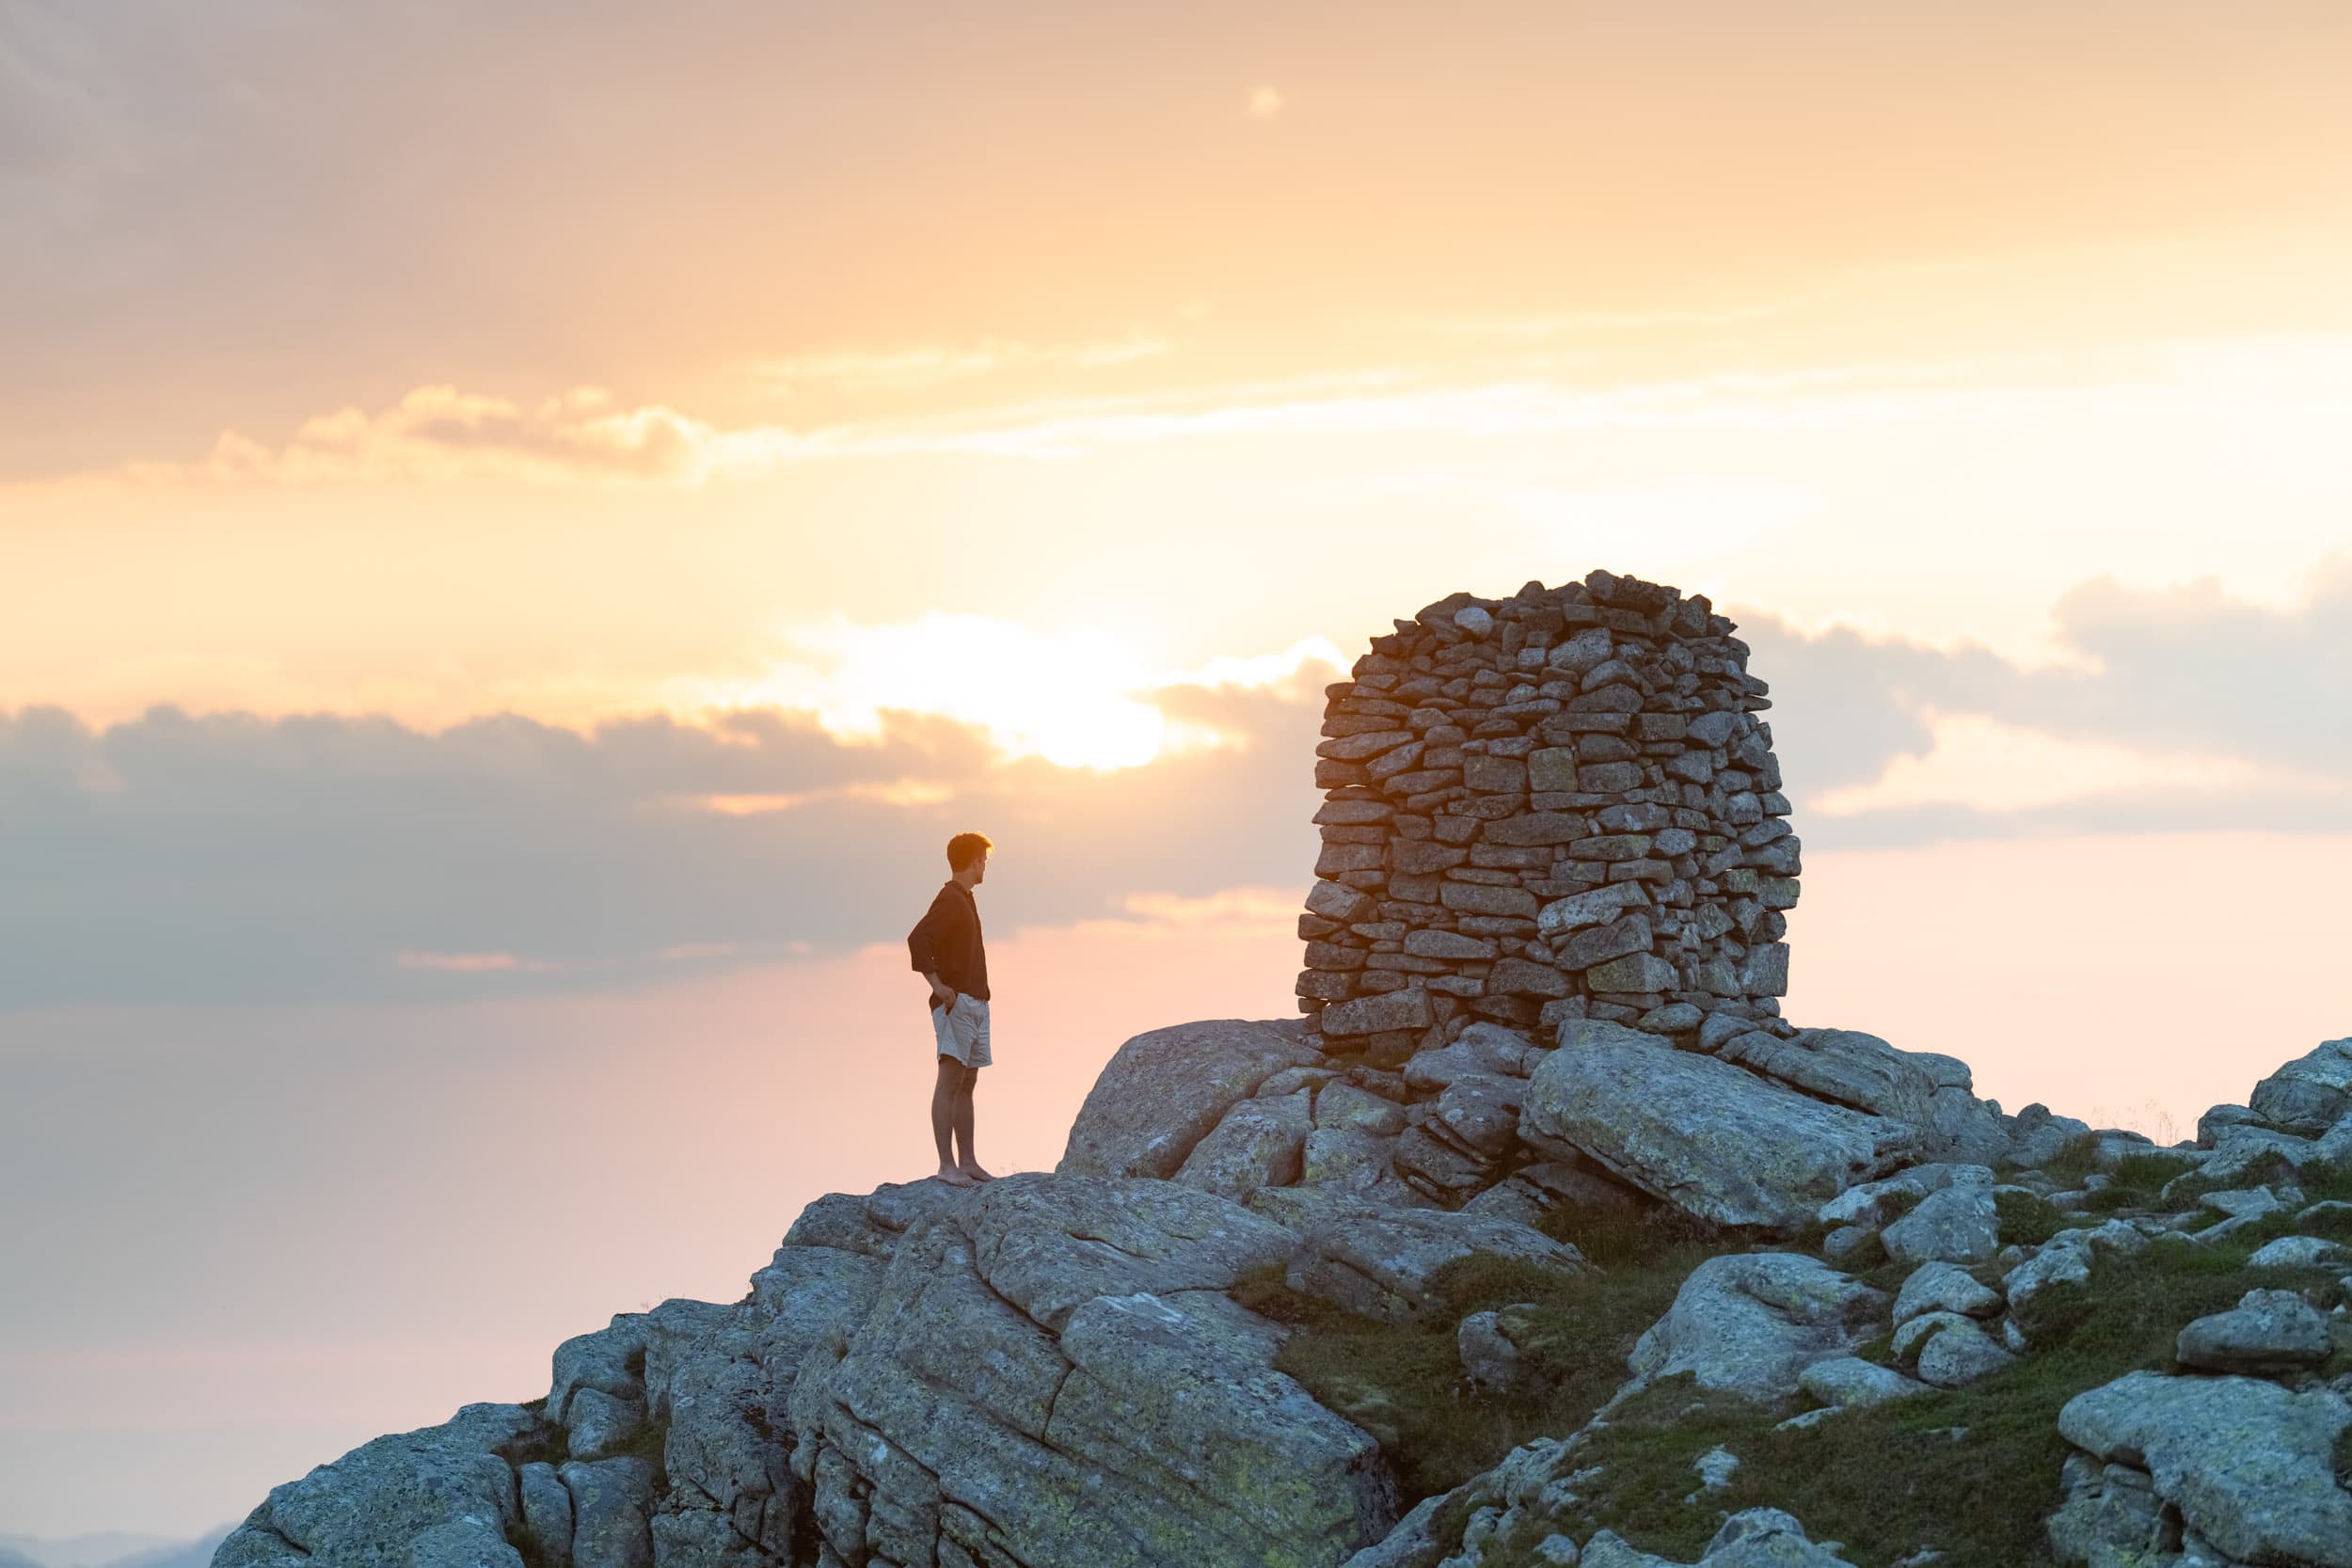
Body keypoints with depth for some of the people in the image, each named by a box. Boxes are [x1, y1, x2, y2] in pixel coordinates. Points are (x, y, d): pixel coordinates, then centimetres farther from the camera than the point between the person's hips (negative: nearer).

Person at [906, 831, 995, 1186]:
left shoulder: (965, 900, 19)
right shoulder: (949, 901, -11)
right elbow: (917, 939, -24)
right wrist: (938, 986, -23)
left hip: (976, 1003, 10)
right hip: (955, 1003, -10)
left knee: (967, 1084, 10)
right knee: (950, 1081, -11)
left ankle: (967, 1162, 13)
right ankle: (947, 1165, -14)